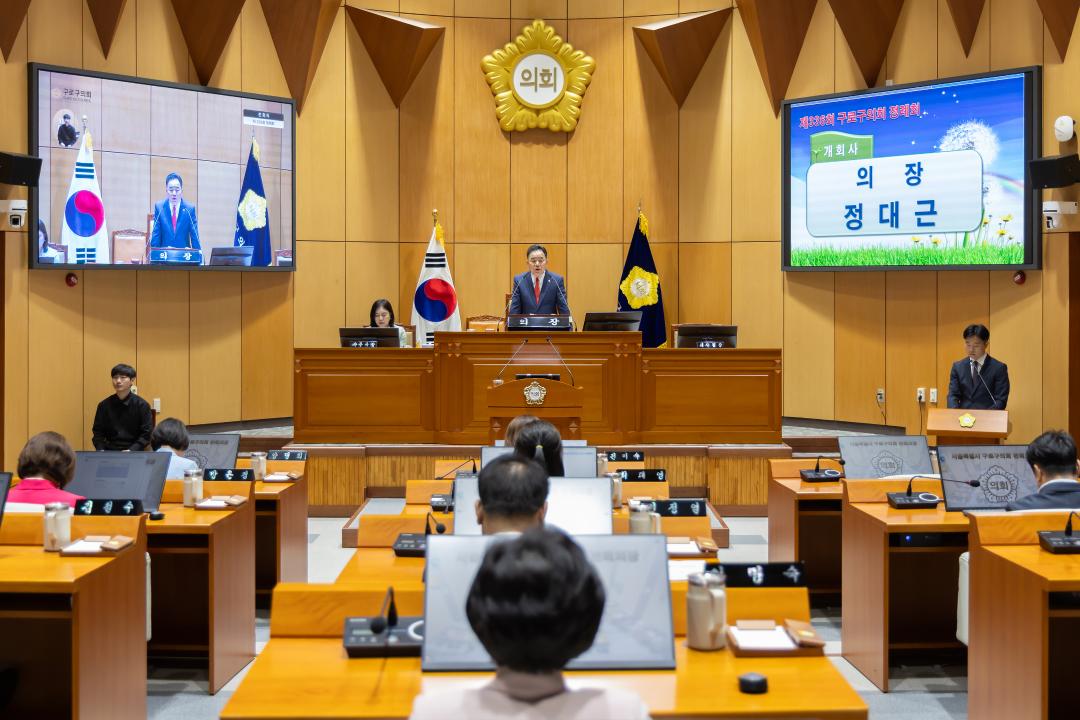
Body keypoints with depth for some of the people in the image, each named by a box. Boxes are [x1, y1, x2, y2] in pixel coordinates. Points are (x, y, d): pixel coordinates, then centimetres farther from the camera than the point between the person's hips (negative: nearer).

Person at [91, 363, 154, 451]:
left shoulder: (142, 405, -1)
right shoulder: (104, 405, 7)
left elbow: (147, 434, -2)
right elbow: (98, 432, 11)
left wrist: (131, 451, -16)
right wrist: (101, 450, -7)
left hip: (135, 452, -2)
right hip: (110, 451, 3)